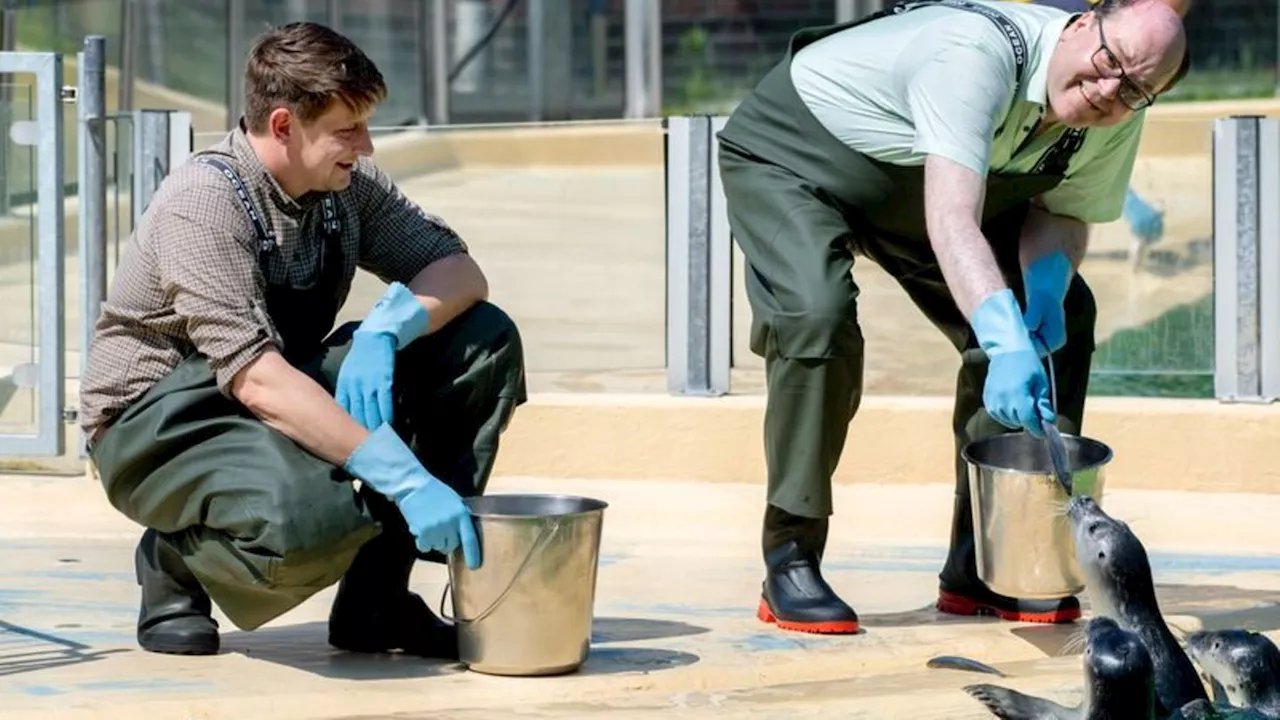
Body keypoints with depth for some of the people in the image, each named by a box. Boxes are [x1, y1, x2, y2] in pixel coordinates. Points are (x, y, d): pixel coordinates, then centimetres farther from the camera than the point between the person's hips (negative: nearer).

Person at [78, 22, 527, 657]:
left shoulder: (349, 184, -2)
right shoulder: (204, 202, -25)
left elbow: (460, 272, -1)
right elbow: (256, 379, -34)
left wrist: (385, 330, -24)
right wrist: (404, 477, -40)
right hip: (160, 424, -8)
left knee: (485, 341, -9)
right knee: (316, 519, -40)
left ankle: (376, 600, -6)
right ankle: (176, 559, -3)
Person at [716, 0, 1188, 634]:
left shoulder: (1117, 118, -18)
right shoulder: (979, 52, -41)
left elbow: (1063, 214, -3)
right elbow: (951, 221, -52)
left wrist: (1046, 282, -27)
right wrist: (1007, 344, -64)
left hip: (913, 188, 7)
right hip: (788, 154, -7)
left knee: (1062, 318, -2)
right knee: (818, 315, -33)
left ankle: (981, 567, 6)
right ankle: (790, 567, -18)